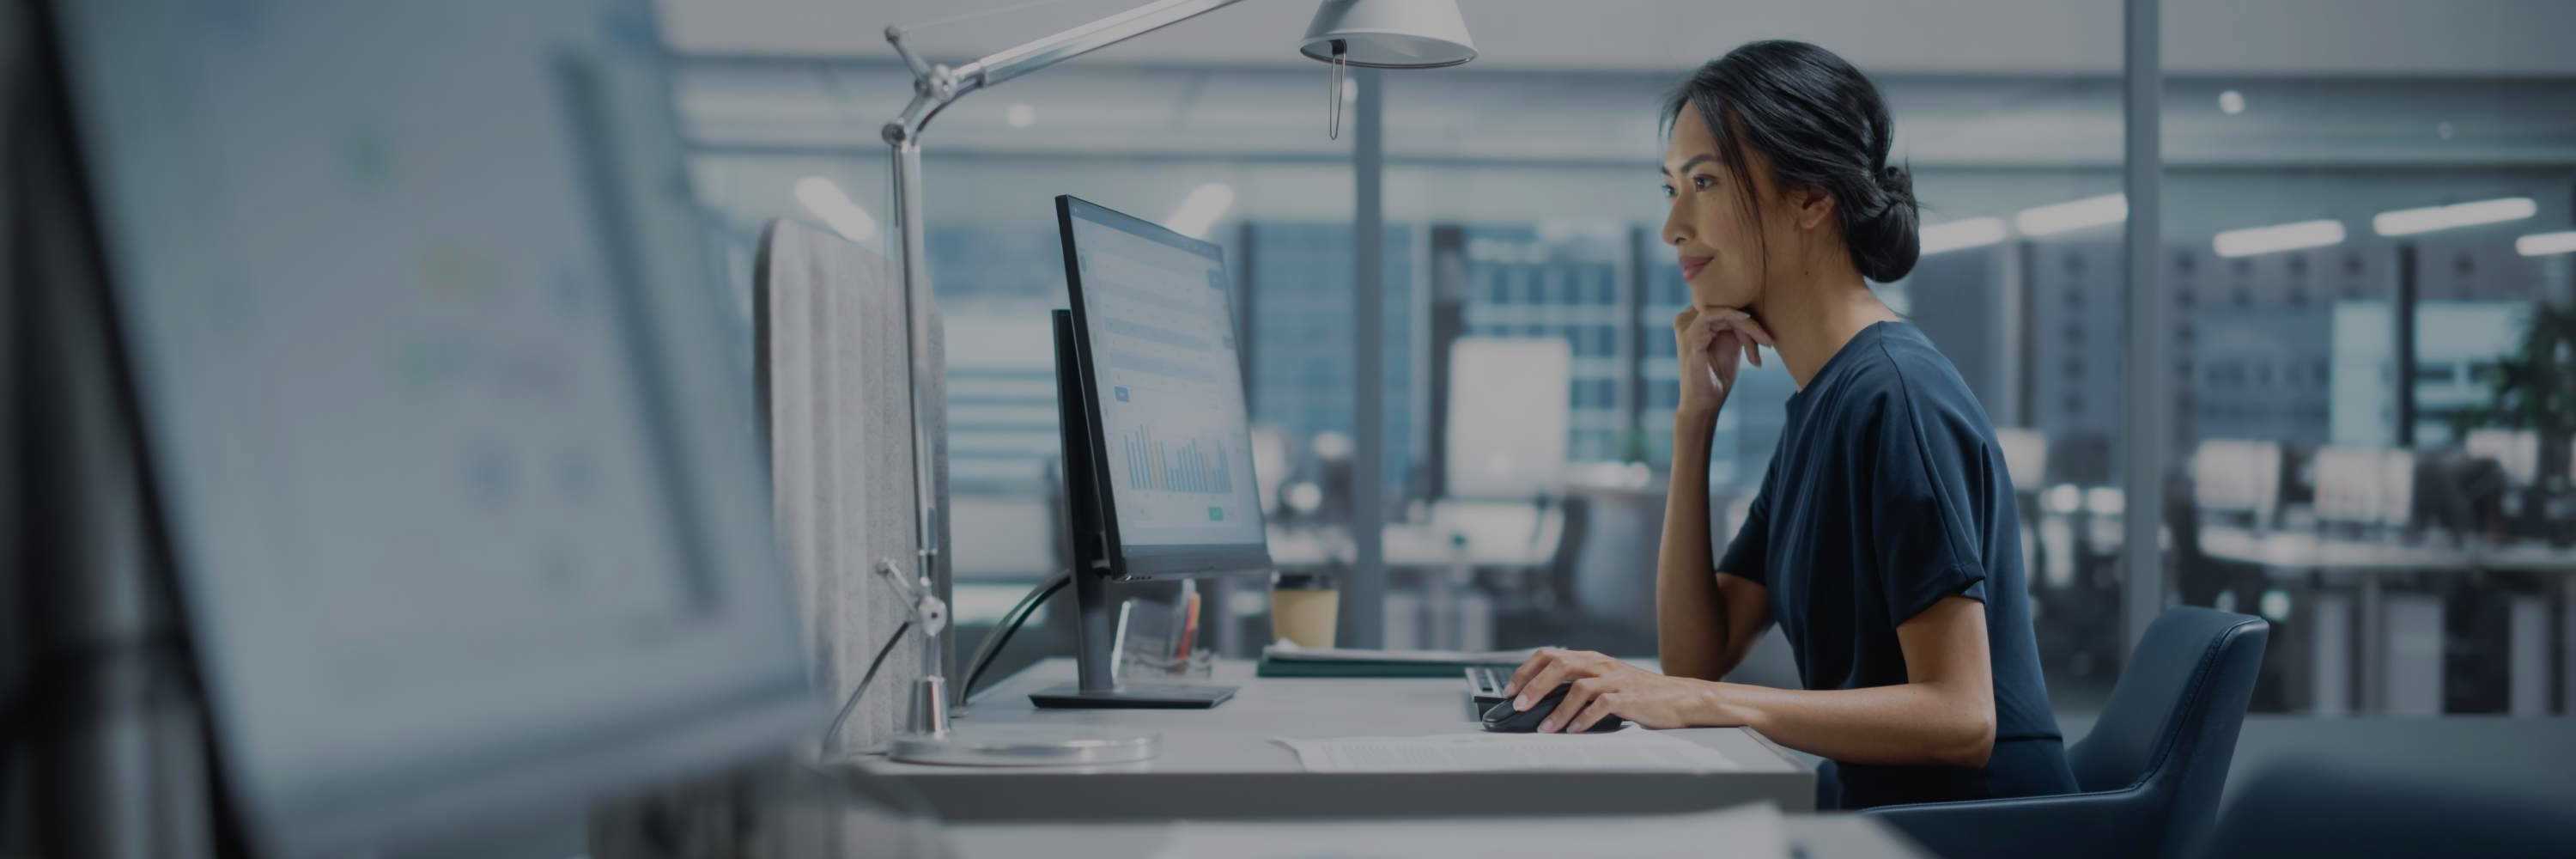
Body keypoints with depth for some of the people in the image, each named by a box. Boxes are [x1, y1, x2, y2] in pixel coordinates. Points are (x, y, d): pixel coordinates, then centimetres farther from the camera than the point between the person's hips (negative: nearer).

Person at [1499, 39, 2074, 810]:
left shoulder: (1895, 396, -17)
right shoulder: (1821, 402, 11)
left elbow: (1959, 716, -22)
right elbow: (1697, 655, 7)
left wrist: (1703, 702, -28)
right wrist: (1695, 418, 1)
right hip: (1877, 816, 8)